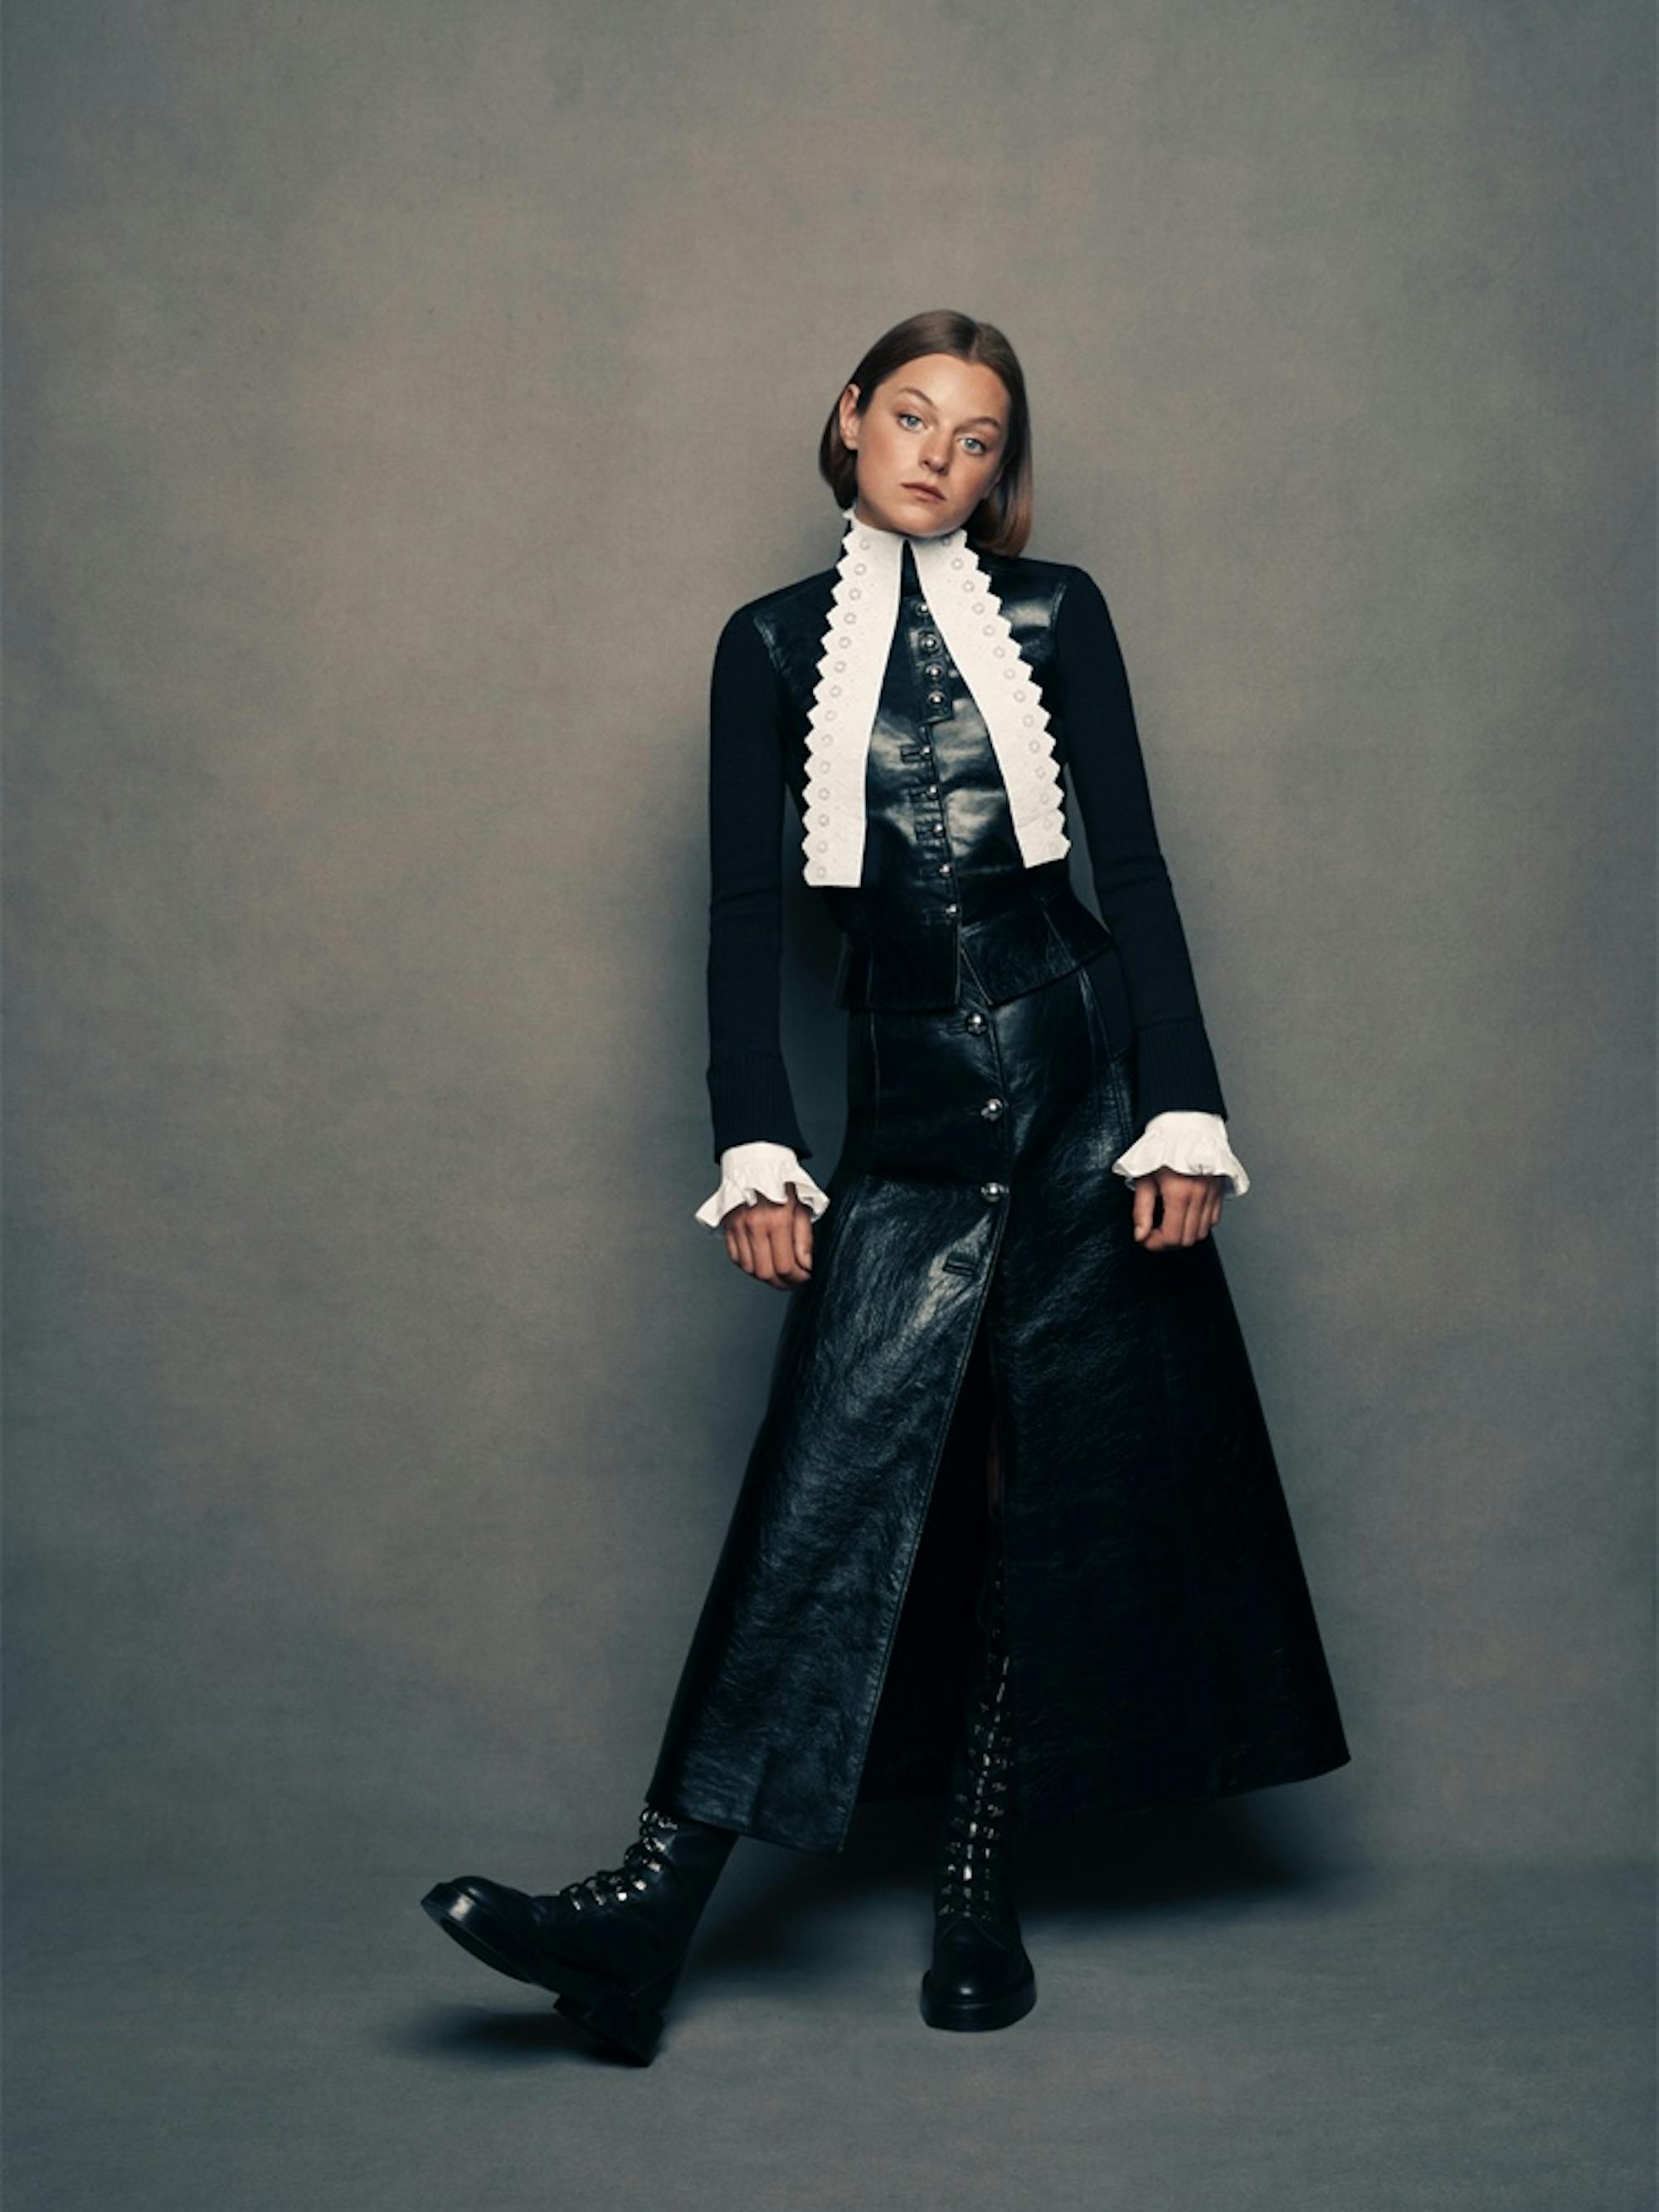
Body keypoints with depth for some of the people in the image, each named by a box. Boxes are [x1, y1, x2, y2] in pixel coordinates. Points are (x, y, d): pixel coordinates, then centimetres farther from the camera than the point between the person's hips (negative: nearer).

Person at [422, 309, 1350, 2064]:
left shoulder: (1055, 613, 7)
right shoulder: (775, 645, 8)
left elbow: (1133, 865, 3)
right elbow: (745, 908, 3)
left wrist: (1183, 1113, -5)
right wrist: (755, 1149, -5)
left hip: (1077, 1076, 1)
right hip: (909, 1107, 0)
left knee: (1057, 1486, 1)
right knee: (832, 1477, -9)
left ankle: (980, 1897, 13)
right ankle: (647, 1917, -10)